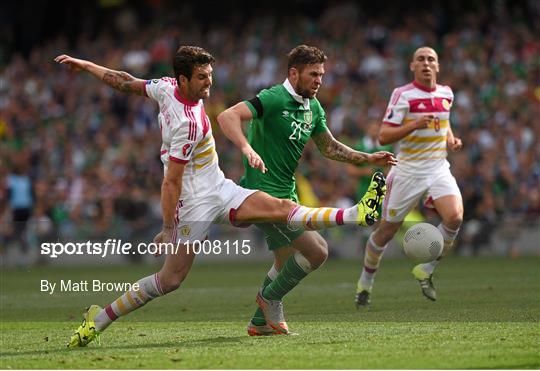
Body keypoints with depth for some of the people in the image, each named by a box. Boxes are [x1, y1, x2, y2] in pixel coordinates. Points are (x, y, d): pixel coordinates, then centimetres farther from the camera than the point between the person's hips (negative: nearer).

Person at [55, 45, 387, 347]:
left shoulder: (167, 87, -2)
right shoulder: (188, 123, -26)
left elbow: (123, 81, 8)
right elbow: (171, 181, -24)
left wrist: (84, 65, 21)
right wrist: (168, 229, -20)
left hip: (221, 190, 9)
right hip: (197, 201, -9)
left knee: (283, 208, -5)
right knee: (170, 279, -6)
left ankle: (357, 214, -17)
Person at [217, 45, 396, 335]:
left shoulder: (313, 108, 10)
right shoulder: (273, 99, -17)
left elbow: (329, 147, 23)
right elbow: (227, 116, -29)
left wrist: (368, 159, 13)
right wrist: (247, 149, -45)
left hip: (285, 194, 10)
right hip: (263, 193, -10)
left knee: (286, 264, 18)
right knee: (316, 251, -14)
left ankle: (261, 322, 30)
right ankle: (270, 298, 5)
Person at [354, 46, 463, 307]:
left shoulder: (446, 93, 7)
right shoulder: (402, 95, -10)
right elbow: (383, 137, -15)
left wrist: (451, 139, 8)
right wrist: (414, 125, -28)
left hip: (439, 168, 4)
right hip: (408, 171, -4)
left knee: (454, 217, -21)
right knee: (386, 230, 3)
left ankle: (426, 271, 0)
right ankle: (365, 283, 26)